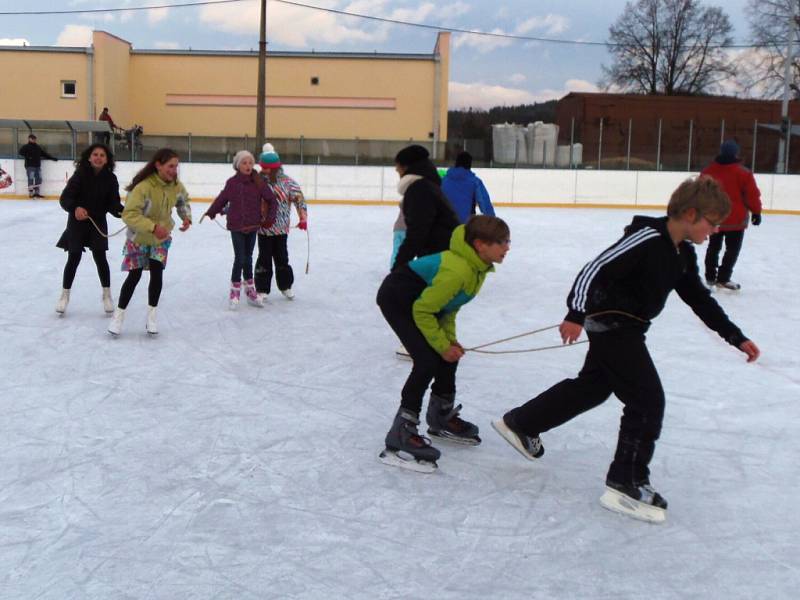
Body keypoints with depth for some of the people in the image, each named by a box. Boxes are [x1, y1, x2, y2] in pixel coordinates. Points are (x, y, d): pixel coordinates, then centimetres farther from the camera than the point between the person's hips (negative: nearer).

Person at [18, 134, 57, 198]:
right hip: (30, 166, -7)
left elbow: (44, 154, 20)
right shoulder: (26, 147, -1)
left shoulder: (38, 147, 18)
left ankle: (37, 192, 11)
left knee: (38, 179, 5)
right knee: (31, 179, -9)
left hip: (37, 166, 7)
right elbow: (21, 152, -11)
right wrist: (27, 156, -21)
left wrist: (52, 158, 17)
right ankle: (31, 193, -5)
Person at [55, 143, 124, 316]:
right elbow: (65, 198, -18)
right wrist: (75, 208, -38)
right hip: (77, 221, -1)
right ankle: (64, 295, 21)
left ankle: (107, 295, 17)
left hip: (98, 222, 1)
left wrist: (122, 211, -30)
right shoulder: (80, 174, -15)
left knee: (100, 258, -1)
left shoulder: (110, 178, -7)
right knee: (74, 258, 3)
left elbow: (113, 203, -9)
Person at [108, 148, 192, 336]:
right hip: (138, 238, -4)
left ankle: (151, 316, 16)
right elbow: (129, 214, -34)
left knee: (157, 274, -1)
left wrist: (186, 217, -11)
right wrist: (152, 227, -43)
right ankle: (119, 315, 20)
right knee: (134, 276, 2)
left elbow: (183, 201, 9)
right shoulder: (143, 187, -32)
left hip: (161, 238, 4)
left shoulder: (177, 186, -14)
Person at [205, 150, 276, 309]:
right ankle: (234, 292, 9)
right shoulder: (232, 183, -6)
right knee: (240, 258, -6)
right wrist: (211, 212, 8)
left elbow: (272, 201, 0)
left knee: (248, 258, 14)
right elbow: (222, 199, 6)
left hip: (252, 226, 2)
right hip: (236, 226, -2)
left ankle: (250, 291, 27)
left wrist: (270, 218, -3)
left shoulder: (258, 183, -5)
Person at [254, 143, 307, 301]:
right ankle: (262, 290, 13)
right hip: (263, 227, 0)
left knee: (281, 257, 12)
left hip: (281, 228, 0)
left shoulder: (287, 182, -8)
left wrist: (303, 219, -7)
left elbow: (299, 198, -3)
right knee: (264, 258, 4)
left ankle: (285, 286, 29)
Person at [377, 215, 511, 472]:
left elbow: (450, 305, 8)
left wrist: (450, 339, 0)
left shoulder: (479, 266, -4)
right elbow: (422, 311, -26)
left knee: (450, 355, 12)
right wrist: (443, 345, -16)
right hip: (396, 299, -10)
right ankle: (400, 435, -14)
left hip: (420, 299, 10)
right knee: (427, 360, -18)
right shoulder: (457, 270, -33)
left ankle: (442, 416, 33)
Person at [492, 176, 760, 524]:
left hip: (626, 328, 10)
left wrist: (736, 338, 13)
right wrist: (577, 315, -30)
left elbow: (700, 300, 14)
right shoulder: (647, 238, -22)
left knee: (591, 387, 22)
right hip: (612, 324, -10)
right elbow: (596, 269, -25)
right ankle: (625, 485, 0)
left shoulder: (683, 253, 7)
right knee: (648, 400, -9)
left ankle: (520, 423, 37)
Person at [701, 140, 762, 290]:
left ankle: (710, 276, 23)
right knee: (732, 249, 4)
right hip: (735, 219, -5)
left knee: (713, 247, 18)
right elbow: (752, 195, -11)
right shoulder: (743, 173, -13)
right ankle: (723, 279, -1)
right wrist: (756, 212, 2)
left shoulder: (708, 171, 0)